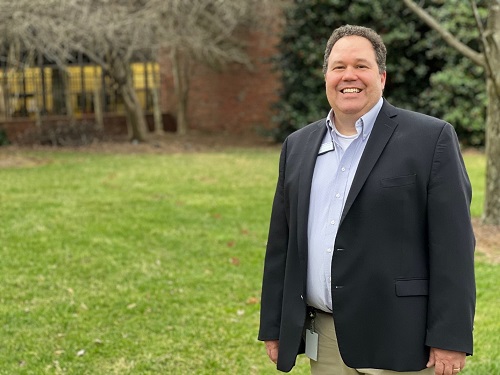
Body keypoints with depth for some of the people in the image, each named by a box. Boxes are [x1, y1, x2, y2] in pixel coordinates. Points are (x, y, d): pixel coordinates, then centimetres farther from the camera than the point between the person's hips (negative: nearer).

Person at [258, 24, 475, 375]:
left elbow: (453, 245, -8)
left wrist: (450, 340, -12)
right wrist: (274, 328, 12)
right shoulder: (299, 145, 12)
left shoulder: (432, 138, -4)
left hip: (397, 342, -5)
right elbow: (282, 243, 14)